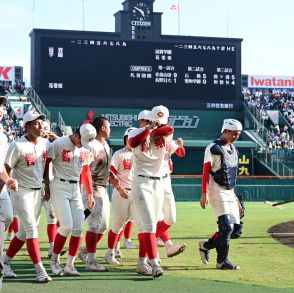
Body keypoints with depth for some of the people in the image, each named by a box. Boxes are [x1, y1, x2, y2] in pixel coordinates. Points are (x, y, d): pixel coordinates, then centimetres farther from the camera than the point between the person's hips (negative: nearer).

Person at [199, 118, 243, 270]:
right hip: (217, 191, -8)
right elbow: (206, 171, -13)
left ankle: (206, 245, 21)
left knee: (236, 228, 6)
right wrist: (204, 194, -20)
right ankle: (222, 261, 0)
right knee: (227, 226, -14)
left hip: (230, 192, 8)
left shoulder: (233, 149, 15)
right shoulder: (213, 148, -10)